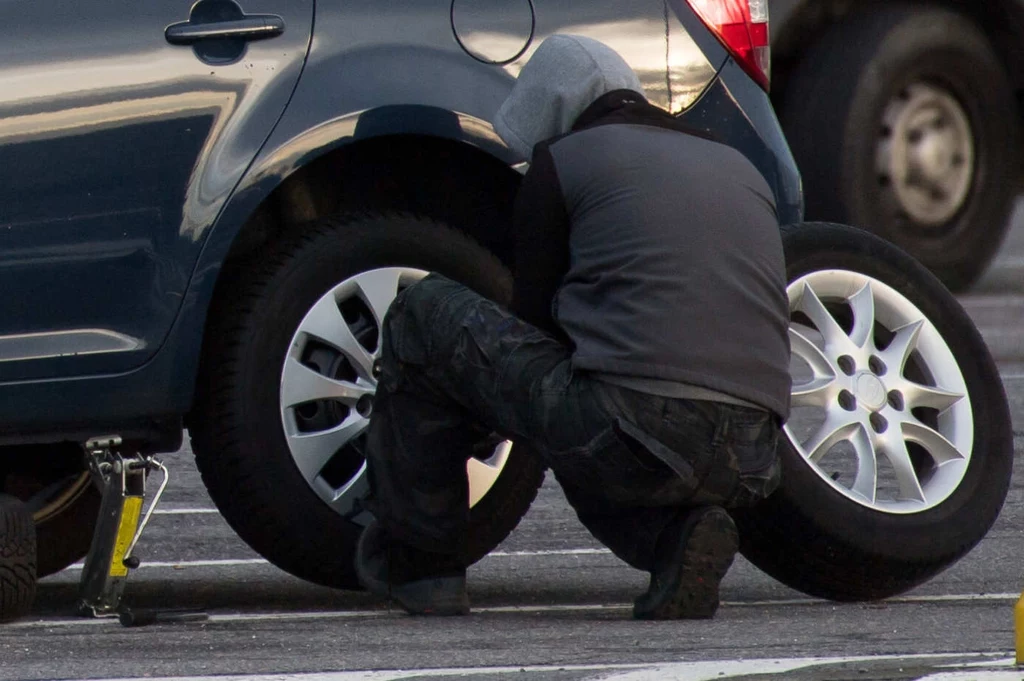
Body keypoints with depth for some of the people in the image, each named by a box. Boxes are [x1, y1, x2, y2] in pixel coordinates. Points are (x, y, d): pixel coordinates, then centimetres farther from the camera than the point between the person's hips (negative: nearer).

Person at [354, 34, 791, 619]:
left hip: (637, 431, -6)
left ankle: (416, 564, 17)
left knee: (426, 314, 13)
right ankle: (675, 533, 6)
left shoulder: (564, 159, 8)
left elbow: (534, 321, 12)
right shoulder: (739, 168, 25)